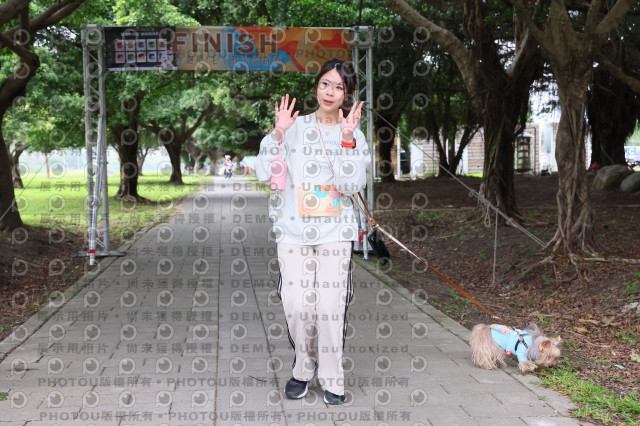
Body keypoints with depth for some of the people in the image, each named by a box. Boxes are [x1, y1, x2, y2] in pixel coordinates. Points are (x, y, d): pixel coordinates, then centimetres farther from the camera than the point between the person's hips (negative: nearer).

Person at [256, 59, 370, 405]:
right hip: (294, 230, 1)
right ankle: (303, 369, 20)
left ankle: (332, 379, 13)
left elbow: (353, 185, -9)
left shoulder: (354, 135, 5)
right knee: (296, 304, -4)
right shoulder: (295, 127, 6)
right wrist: (278, 133, -13)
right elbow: (265, 173, -3)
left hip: (335, 232, 0)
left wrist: (347, 139, -16)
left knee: (331, 306, -4)